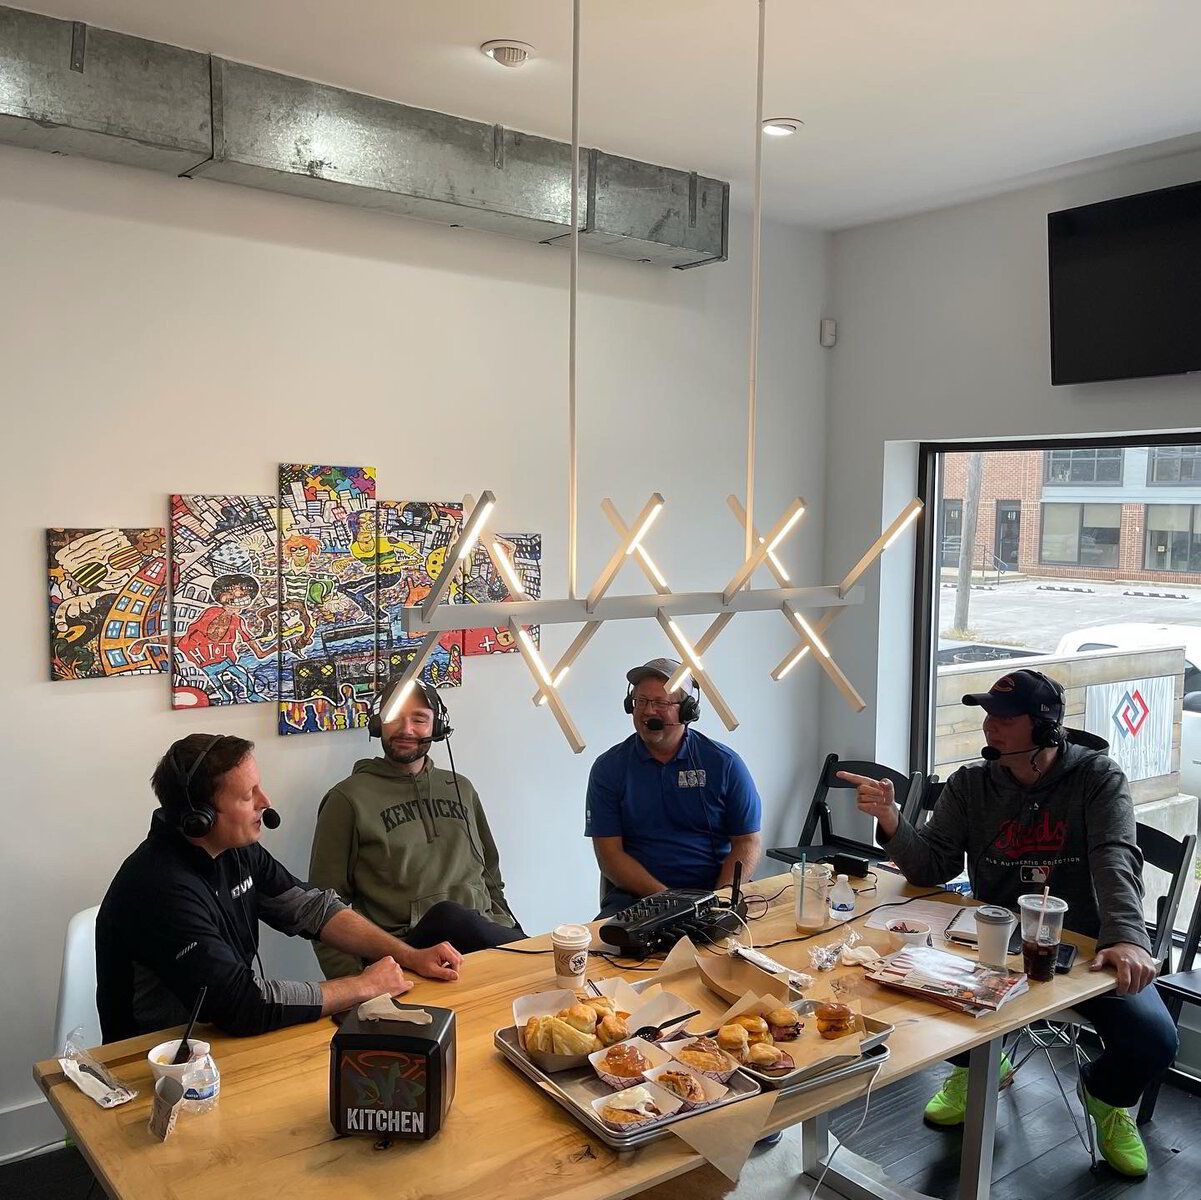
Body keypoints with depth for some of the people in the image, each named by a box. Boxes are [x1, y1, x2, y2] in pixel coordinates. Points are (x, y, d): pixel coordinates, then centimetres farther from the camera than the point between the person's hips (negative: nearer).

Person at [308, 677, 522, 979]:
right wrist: (352, 983, -10)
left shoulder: (460, 788, 20)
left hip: (487, 931, 4)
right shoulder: (348, 798, 3)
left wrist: (504, 926, 9)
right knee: (448, 916, -35)